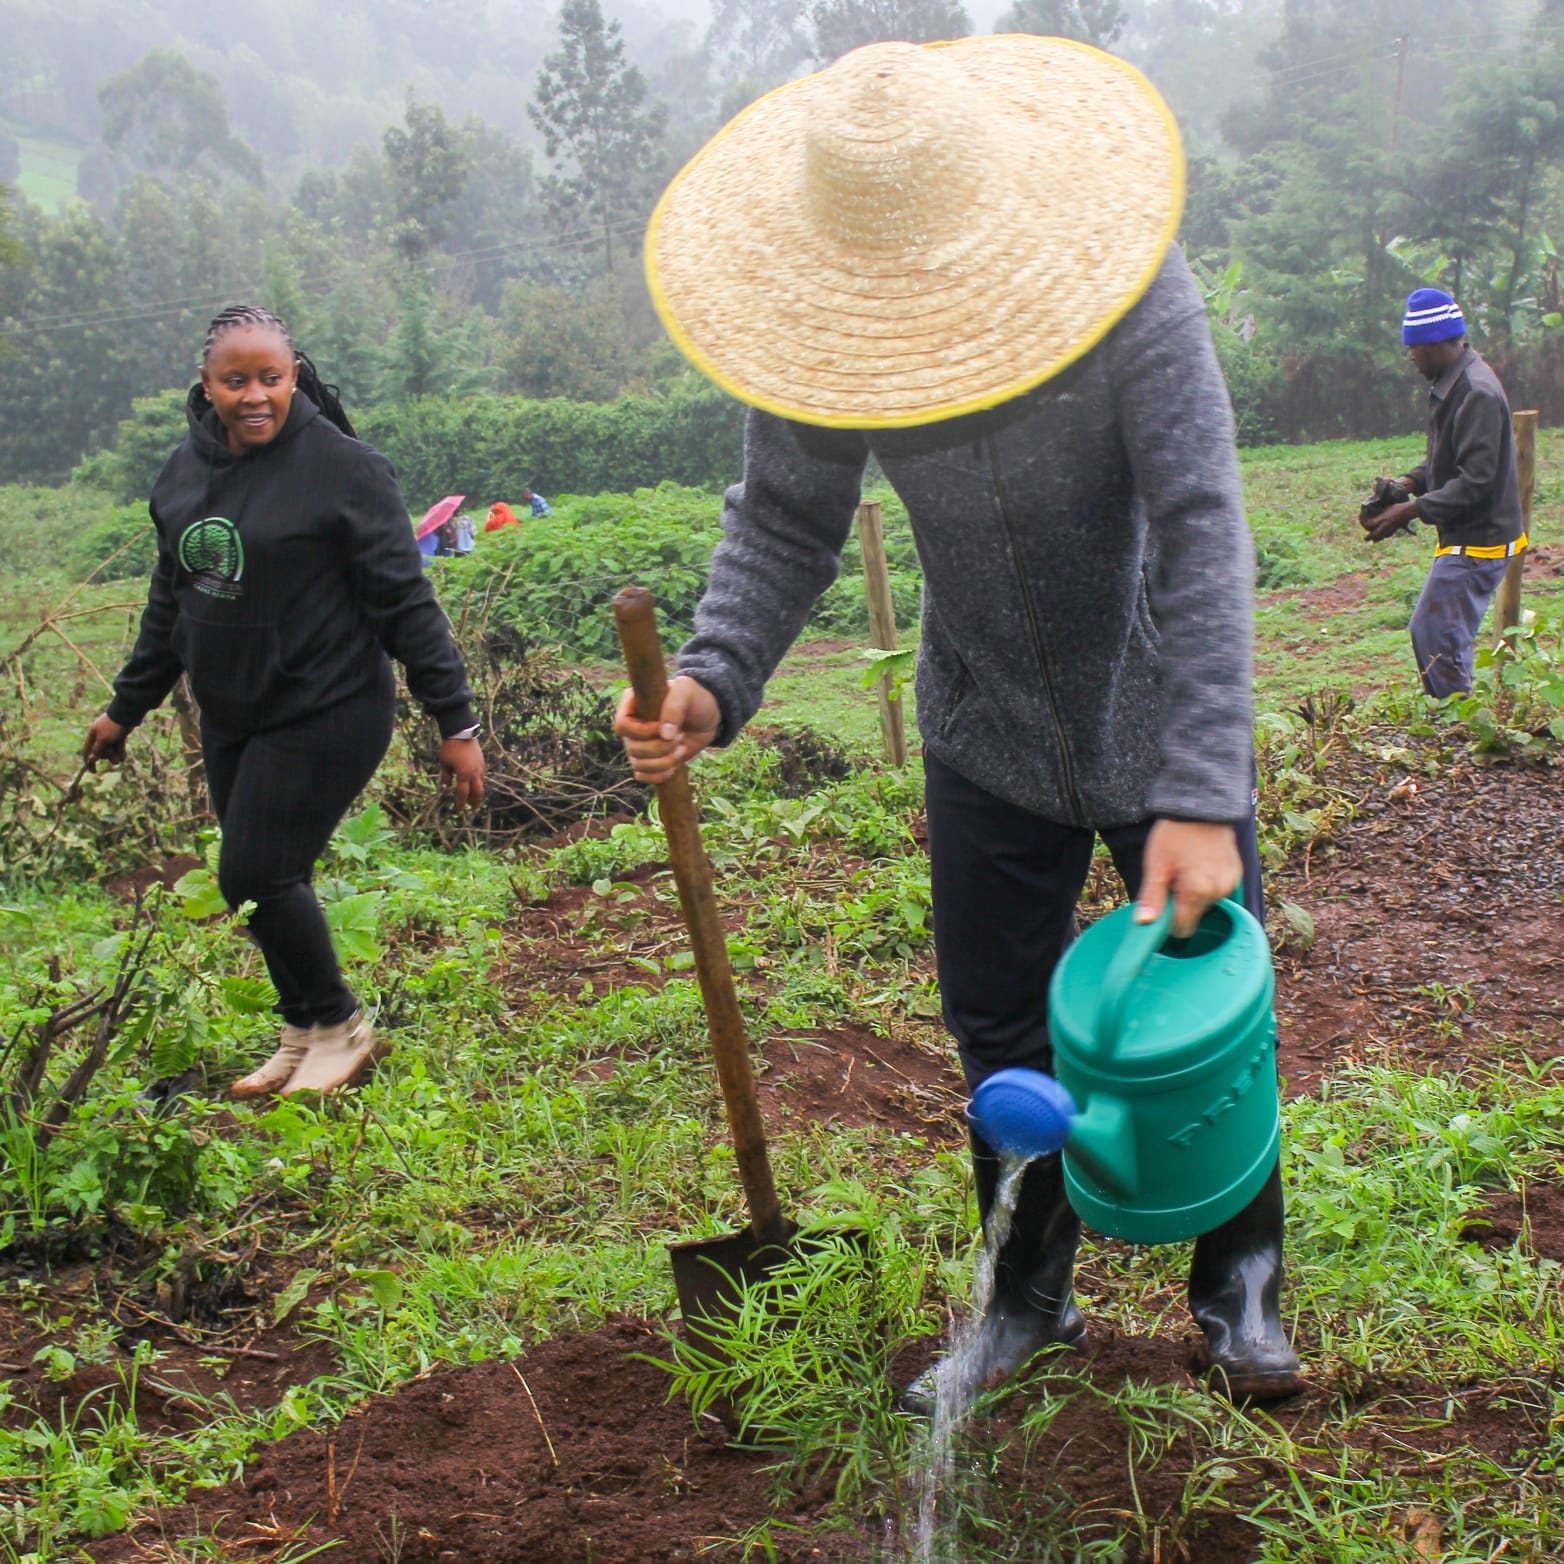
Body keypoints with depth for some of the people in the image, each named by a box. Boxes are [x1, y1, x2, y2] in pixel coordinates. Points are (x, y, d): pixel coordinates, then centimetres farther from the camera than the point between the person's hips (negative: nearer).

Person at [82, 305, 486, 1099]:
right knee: (264, 883, 9)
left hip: (325, 716, -6)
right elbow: (171, 601, 20)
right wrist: (126, 706, 25)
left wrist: (456, 723, -12)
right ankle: (304, 1035, 27)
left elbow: (405, 603, -11)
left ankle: (339, 1027, 13)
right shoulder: (185, 470, 7)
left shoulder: (343, 468, -12)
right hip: (230, 718, 7)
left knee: (256, 876, -8)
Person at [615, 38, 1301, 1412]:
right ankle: (1030, 1298, 32)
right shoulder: (822, 312, -17)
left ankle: (1240, 1288, 30)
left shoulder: (1127, 285, -28)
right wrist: (712, 683, -28)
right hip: (988, 737, 3)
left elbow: (1201, 537, -31)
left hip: (1160, 730, -3)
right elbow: (785, 525, -8)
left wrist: (1201, 799, -38)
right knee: (998, 1032, 11)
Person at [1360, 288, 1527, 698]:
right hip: (1464, 539, 10)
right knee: (1427, 634, 14)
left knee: (1438, 641, -11)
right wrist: (1411, 483, 2)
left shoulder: (1477, 394, -22)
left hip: (1477, 543, -10)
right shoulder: (1449, 384, 10)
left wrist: (1413, 510, -24)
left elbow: (1476, 480, -24)